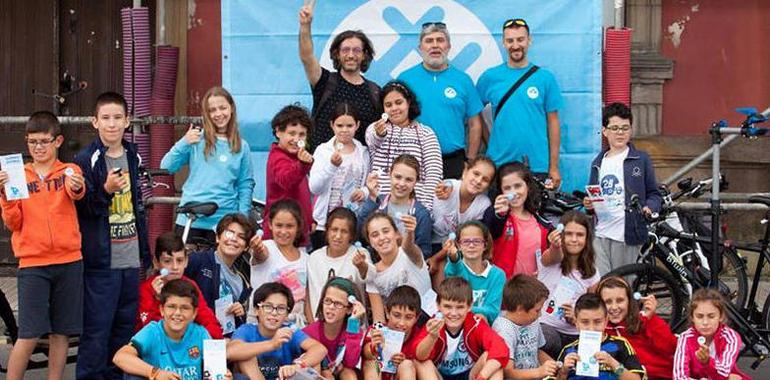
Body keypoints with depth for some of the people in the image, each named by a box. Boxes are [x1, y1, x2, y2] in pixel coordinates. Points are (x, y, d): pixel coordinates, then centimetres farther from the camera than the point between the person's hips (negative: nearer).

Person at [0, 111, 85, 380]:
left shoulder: (69, 171, 4)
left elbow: (77, 192, -20)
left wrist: (77, 187, -43)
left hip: (69, 261, 1)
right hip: (32, 263, -1)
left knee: (61, 332, 6)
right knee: (29, 335, -5)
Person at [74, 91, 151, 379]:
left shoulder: (132, 157, 12)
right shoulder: (85, 160, -6)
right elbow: (82, 209, -11)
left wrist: (145, 253, 20)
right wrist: (105, 191, -28)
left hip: (131, 260, 6)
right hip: (101, 261, -6)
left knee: (125, 327, 11)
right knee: (96, 331, -5)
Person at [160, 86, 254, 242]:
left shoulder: (241, 147, 7)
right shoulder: (196, 139, 3)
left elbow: (246, 184, 7)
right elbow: (166, 167, 1)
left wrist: (243, 218, -1)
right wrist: (183, 143, -12)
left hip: (224, 223, 1)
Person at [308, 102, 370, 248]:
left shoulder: (363, 153, 8)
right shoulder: (323, 150, 2)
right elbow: (314, 188, -8)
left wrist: (364, 191, -8)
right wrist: (332, 165, -22)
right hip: (326, 220, -1)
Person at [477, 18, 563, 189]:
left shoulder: (545, 77, 2)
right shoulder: (490, 77, 3)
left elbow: (553, 123, 3)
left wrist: (554, 167, 1)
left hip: (538, 167, 0)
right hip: (498, 164, 0)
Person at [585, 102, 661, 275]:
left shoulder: (641, 160, 5)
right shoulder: (598, 163, 17)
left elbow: (654, 194, 4)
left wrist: (648, 208, -16)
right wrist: (588, 203, 1)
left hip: (627, 235, -3)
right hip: (600, 234, 3)